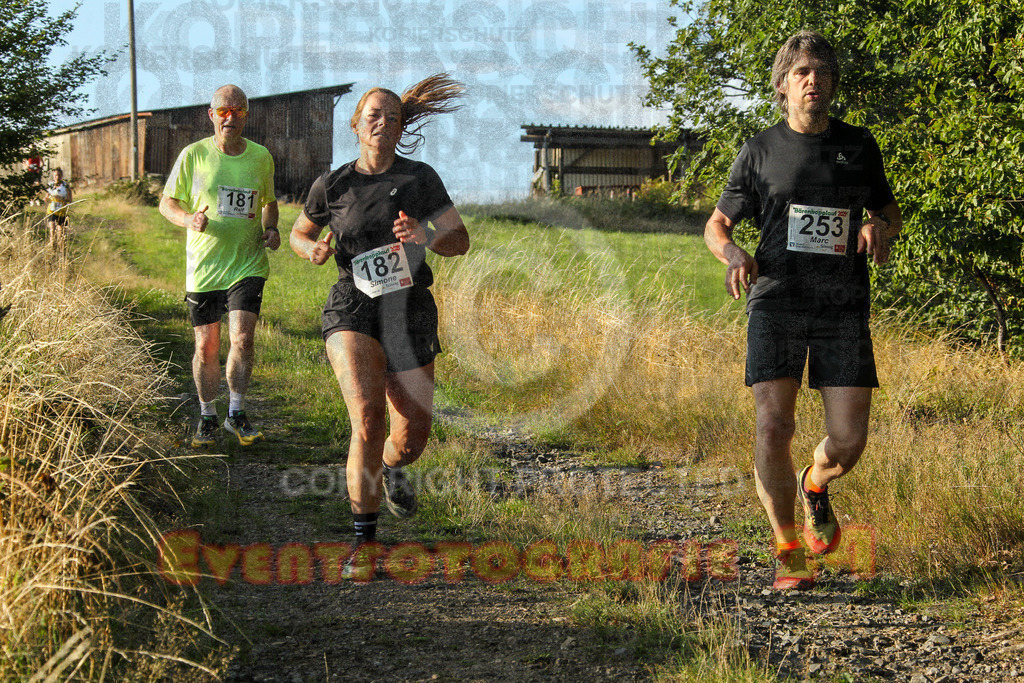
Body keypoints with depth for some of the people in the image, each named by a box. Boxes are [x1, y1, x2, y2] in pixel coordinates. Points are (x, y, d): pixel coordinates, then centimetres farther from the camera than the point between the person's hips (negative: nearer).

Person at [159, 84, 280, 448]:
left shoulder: (261, 156, 4)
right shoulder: (193, 155, -3)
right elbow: (167, 203, 2)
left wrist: (271, 228, 0)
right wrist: (189, 219, -19)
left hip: (248, 264, 1)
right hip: (203, 267, -1)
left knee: (242, 338, -12)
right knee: (207, 346, 5)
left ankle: (236, 413, 7)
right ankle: (207, 417, 24)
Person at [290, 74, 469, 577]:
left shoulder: (420, 178, 2)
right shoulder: (332, 185, 4)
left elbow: (460, 241, 0)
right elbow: (299, 233, 19)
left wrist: (423, 237, -21)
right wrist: (312, 249, -5)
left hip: (410, 311, 1)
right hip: (352, 308, -1)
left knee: (411, 437, 3)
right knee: (367, 417, -23)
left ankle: (391, 469, 44)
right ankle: (364, 539, -11)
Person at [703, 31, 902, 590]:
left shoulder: (859, 146, 12)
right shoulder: (760, 151, 7)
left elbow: (890, 212, 24)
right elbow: (716, 225, 12)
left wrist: (879, 228, -1)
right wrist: (733, 255, -11)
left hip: (843, 309, 2)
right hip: (776, 299, -1)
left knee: (848, 441, -5)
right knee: (773, 427, -17)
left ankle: (815, 485, 32)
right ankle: (787, 549, 2)